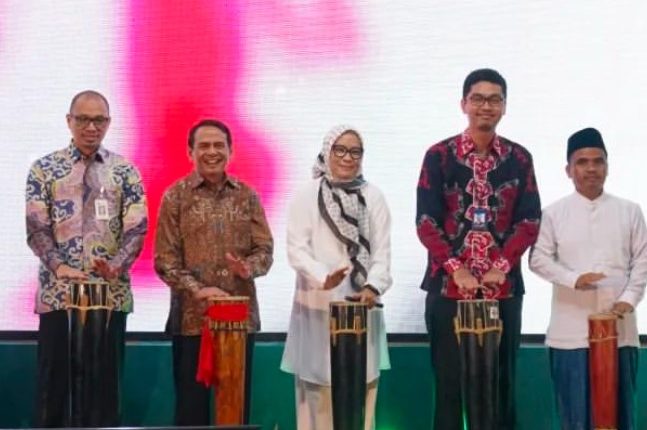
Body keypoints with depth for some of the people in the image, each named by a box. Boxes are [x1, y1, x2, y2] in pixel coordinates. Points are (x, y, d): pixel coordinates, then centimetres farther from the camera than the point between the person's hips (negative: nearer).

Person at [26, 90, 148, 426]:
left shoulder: (124, 171, 6)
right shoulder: (44, 169, 4)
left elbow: (137, 228, -2)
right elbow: (36, 228, -3)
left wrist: (116, 265, -21)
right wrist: (59, 267, -20)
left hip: (111, 294, 1)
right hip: (58, 292, -1)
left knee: (106, 384, 6)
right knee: (54, 385, 4)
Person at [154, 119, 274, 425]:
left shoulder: (247, 196, 8)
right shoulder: (175, 196, 0)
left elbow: (265, 249, 5)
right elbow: (165, 259, -4)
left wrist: (248, 268, -17)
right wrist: (198, 290, -17)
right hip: (192, 317, -2)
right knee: (191, 403, 5)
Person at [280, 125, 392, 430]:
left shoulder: (373, 197, 7)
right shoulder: (307, 196, 0)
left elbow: (383, 251, 1)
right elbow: (296, 249, -7)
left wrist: (373, 286, -17)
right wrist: (323, 276, -25)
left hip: (361, 305, 2)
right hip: (318, 305, -2)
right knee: (318, 384, 1)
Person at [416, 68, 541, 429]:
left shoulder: (520, 158, 6)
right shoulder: (439, 156, 1)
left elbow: (530, 221, 2)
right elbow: (426, 221, -4)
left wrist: (502, 265, -12)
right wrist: (457, 268, -15)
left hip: (504, 287, 1)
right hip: (448, 285, -1)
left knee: (502, 380, 7)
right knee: (449, 380, 4)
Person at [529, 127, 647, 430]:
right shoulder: (554, 213, 2)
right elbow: (538, 258, -1)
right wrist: (573, 279, -17)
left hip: (618, 326, 1)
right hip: (571, 328, -1)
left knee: (618, 405, 7)